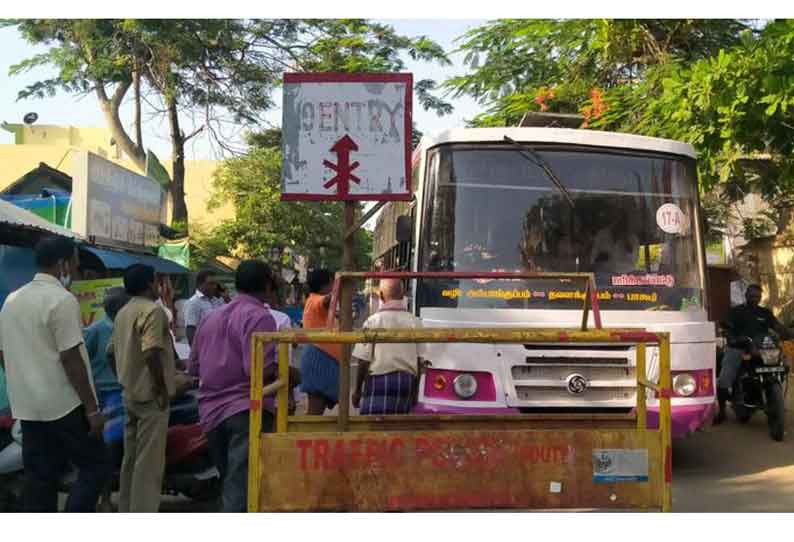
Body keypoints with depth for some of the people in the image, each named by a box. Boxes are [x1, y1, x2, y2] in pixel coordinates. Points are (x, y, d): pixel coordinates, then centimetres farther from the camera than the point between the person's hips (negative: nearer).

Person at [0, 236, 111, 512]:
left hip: (27, 406, 8)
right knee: (95, 467, 2)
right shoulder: (61, 299, -14)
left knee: (39, 478, 11)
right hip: (65, 405, -8)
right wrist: (92, 408, -14)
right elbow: (71, 359, -18)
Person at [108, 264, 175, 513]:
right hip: (150, 395, -9)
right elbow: (151, 353, -26)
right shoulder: (152, 310, -15)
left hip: (130, 393, 9)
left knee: (131, 458, 16)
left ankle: (126, 511, 24)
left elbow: (111, 351, 18)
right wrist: (163, 389, -18)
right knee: (149, 461, -6)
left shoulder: (123, 313, 13)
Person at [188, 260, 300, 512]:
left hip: (211, 412, 8)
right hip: (248, 411, -7)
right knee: (242, 491, -9)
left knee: (231, 484, 20)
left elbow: (193, 367, 19)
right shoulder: (259, 317, -8)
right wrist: (288, 375, -2)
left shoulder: (211, 317, 16)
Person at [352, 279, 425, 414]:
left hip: (379, 380, -4)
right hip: (407, 381, 4)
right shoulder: (414, 322, 1)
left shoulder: (373, 322, -7)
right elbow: (419, 360, 4)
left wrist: (357, 390, 5)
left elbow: (363, 361, -6)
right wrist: (415, 391, 14)